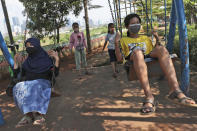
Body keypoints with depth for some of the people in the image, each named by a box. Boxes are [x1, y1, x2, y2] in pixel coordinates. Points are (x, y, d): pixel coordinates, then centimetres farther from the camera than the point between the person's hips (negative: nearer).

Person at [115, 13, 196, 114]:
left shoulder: (146, 38, 36)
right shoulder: (124, 40, 27)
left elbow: (155, 52, 24)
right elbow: (119, 59, 11)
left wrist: (157, 39, 14)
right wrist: (117, 44, -1)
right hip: (133, 60, -3)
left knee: (161, 49, -28)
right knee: (137, 51, -37)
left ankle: (175, 89, -43)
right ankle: (149, 96, -48)